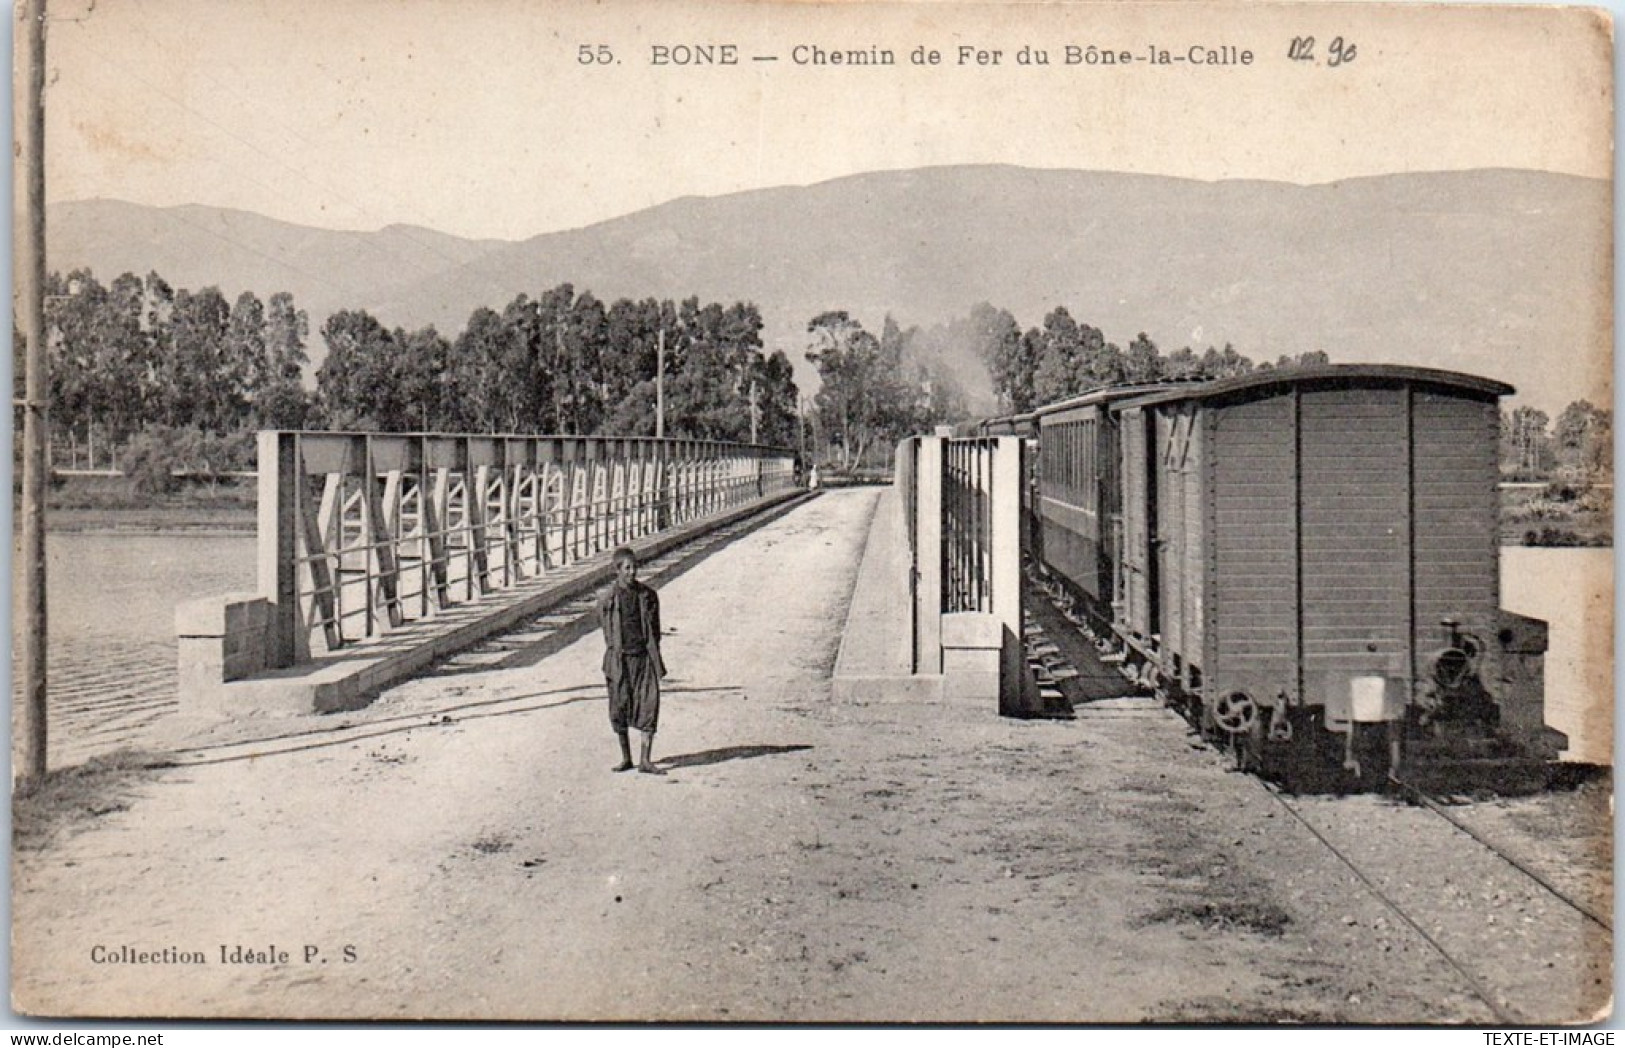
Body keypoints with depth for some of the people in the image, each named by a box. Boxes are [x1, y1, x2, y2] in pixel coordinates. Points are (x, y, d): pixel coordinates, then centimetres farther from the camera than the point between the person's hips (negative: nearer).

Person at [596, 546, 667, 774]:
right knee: (619, 707, 5)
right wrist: (616, 654, 3)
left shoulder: (648, 595, 4)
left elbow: (654, 629, 11)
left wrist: (654, 657, 10)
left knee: (649, 704, -7)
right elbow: (607, 631, 7)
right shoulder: (606, 598, -1)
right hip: (619, 659, -1)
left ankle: (645, 760, -3)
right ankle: (626, 758, 19)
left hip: (644, 656, 1)